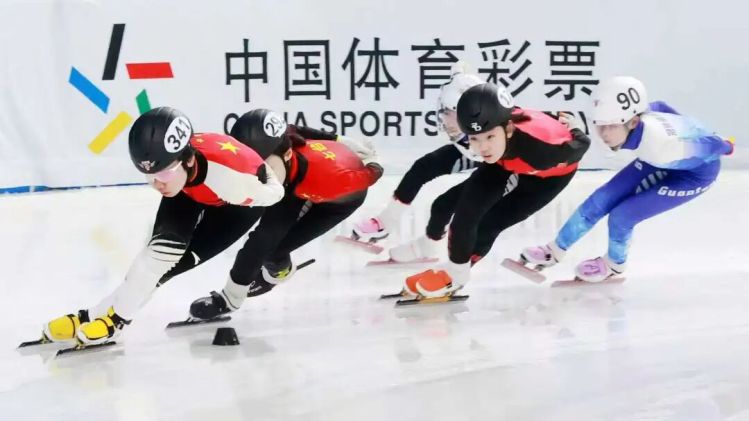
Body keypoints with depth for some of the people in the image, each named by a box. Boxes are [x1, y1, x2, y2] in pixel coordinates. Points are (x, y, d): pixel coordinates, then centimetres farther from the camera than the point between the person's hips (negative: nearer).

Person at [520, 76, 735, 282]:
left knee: (621, 217, -11)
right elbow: (659, 107, -3)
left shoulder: (660, 146, -44)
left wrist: (725, 147, -4)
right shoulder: (632, 117, -25)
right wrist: (685, 126, 18)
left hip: (696, 172, -6)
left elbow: (709, 147, -28)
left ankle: (614, 265, 21)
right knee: (601, 200, 3)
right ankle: (555, 250, 22)